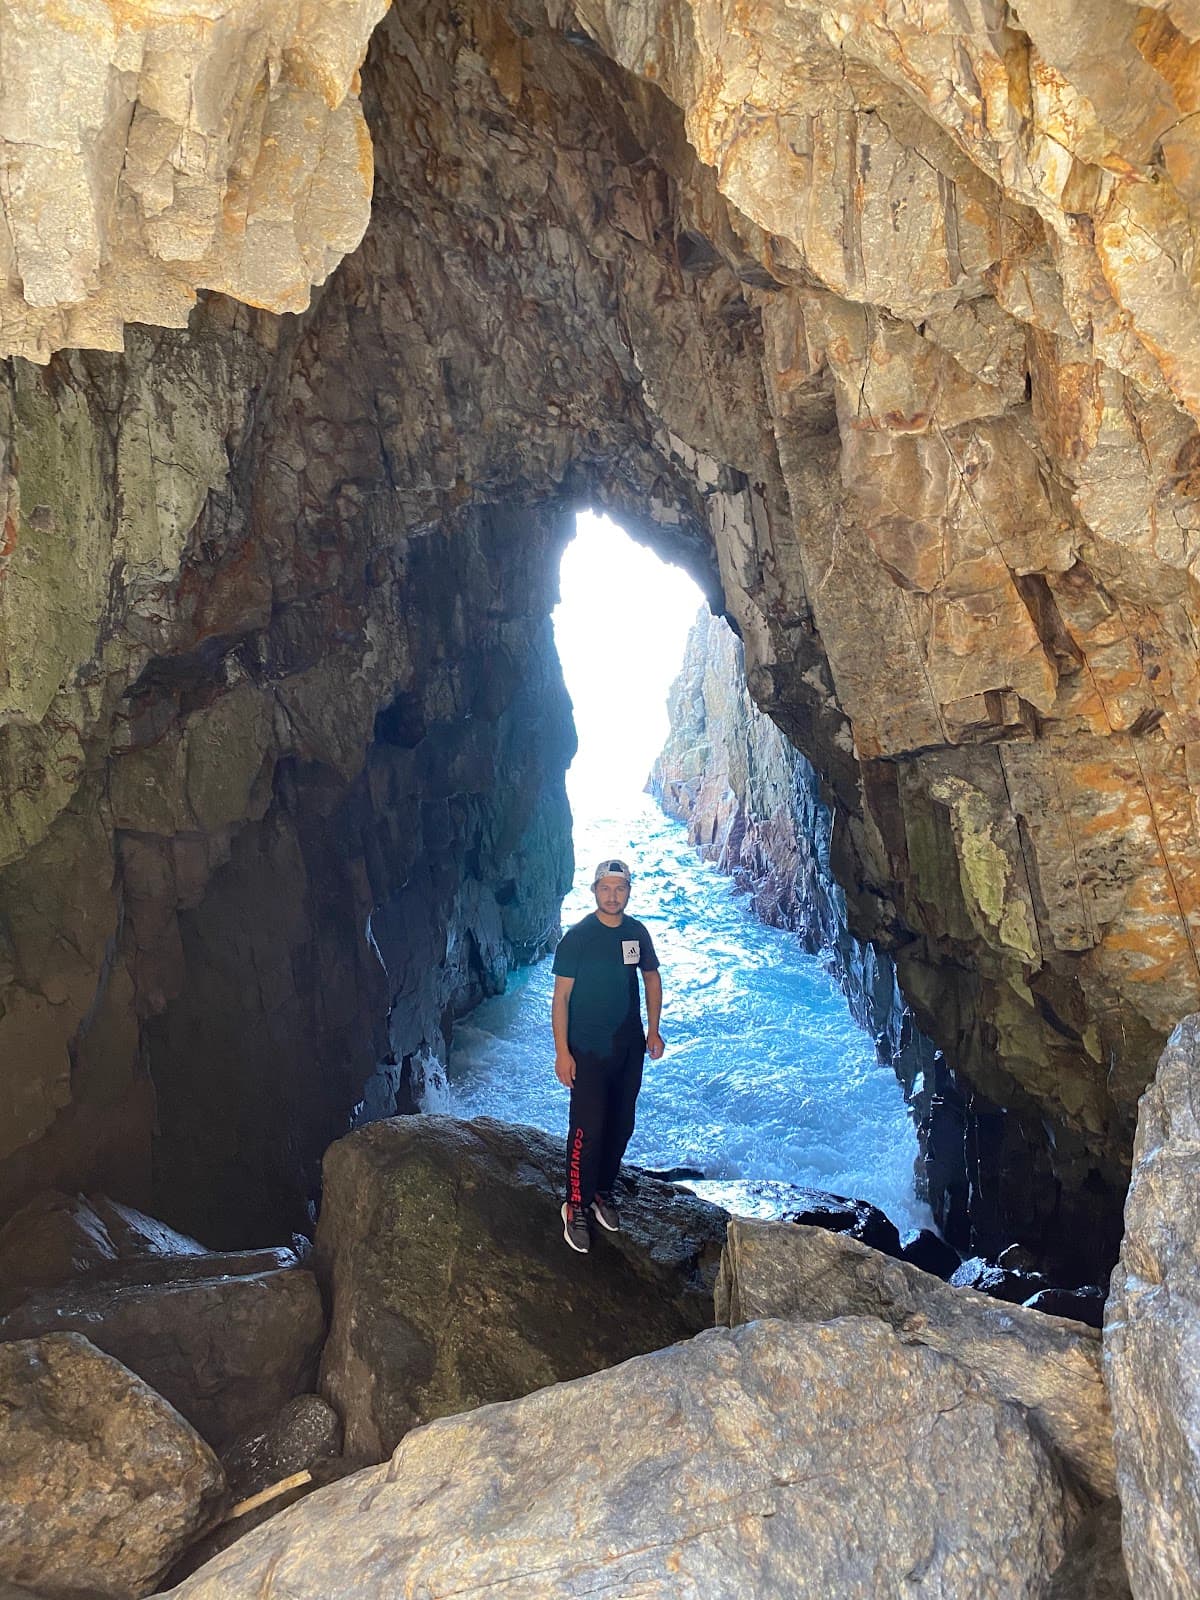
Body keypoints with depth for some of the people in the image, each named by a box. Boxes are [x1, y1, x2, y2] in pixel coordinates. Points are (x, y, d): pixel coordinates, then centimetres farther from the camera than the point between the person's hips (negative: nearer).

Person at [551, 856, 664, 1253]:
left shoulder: (637, 933, 0)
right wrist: (562, 1052, -15)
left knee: (621, 1127, 14)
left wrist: (653, 1030, 9)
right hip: (588, 1051, -5)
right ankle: (576, 1207, 13)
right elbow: (561, 996, -12)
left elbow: (652, 978, 14)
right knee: (588, 1130, -4)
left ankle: (603, 1191, 33)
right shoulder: (577, 937, -13)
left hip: (629, 1048, 5)